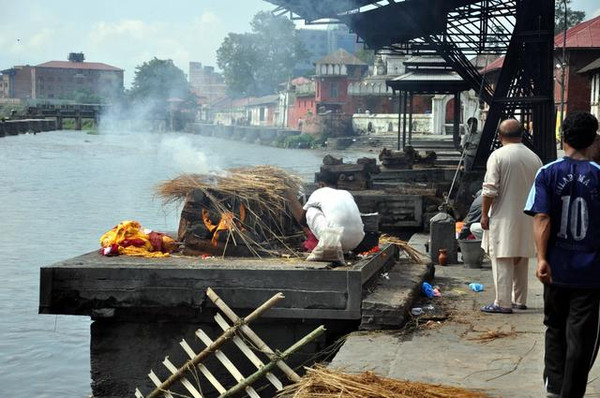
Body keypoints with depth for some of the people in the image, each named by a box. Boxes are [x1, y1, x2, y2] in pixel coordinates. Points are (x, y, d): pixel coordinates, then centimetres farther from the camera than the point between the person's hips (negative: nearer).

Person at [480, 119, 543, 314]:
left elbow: (490, 190, -15)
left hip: (503, 218, -6)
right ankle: (519, 300, 23)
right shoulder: (534, 158, 6)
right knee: (521, 260, 16)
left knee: (502, 260, -2)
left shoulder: (498, 156, -11)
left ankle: (503, 303, -2)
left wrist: (484, 214, -7)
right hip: (526, 218, 6)